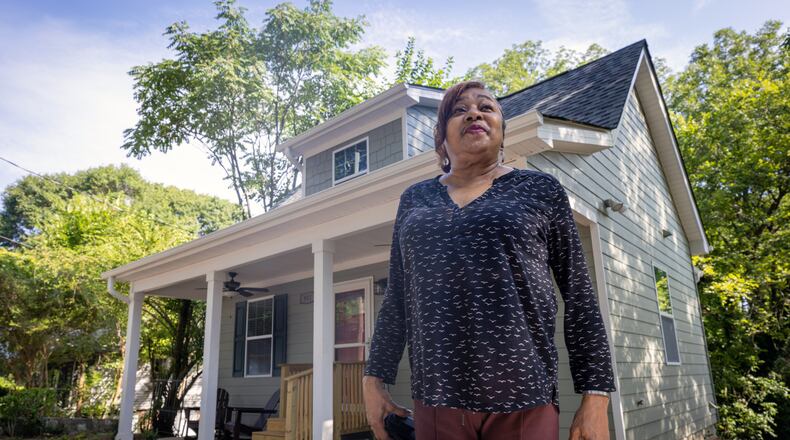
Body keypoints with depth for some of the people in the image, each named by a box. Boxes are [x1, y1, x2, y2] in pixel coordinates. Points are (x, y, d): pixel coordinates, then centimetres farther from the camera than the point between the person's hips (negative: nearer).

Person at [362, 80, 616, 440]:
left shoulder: (540, 189, 4)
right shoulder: (415, 199, 11)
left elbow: (579, 296, 2)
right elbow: (396, 299, 13)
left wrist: (596, 395, -2)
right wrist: (374, 378, 8)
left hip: (523, 401, -2)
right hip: (436, 400, 2)